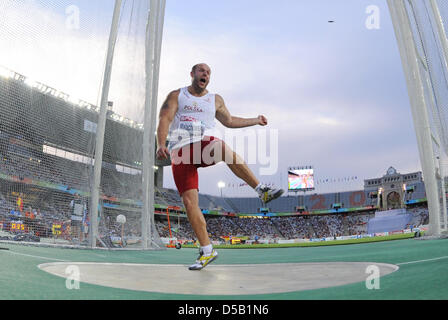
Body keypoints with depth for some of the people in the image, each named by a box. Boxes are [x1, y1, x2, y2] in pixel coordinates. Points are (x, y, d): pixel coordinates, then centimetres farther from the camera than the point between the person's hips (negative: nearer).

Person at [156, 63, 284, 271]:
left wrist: (256, 121, 34)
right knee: (189, 201, -12)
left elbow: (229, 121, 32)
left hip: (203, 145, 0)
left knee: (223, 147, -37)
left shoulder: (215, 100, 20)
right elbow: (165, 119, -2)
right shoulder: (176, 96, 12)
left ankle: (262, 191, -35)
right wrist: (161, 144, -19)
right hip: (180, 152, 0)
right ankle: (207, 251, -2)